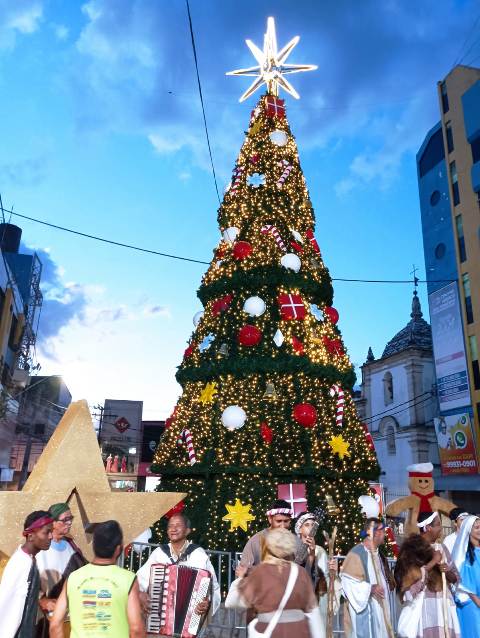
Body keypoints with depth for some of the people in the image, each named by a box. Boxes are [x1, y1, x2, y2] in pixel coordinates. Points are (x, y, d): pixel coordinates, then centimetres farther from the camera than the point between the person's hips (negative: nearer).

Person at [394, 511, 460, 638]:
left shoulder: (441, 548, 8)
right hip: (421, 606, -5)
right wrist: (433, 561, -14)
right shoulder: (411, 549, -8)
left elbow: (455, 578, 13)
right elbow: (412, 577, -17)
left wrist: (447, 572, -10)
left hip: (443, 604, 5)